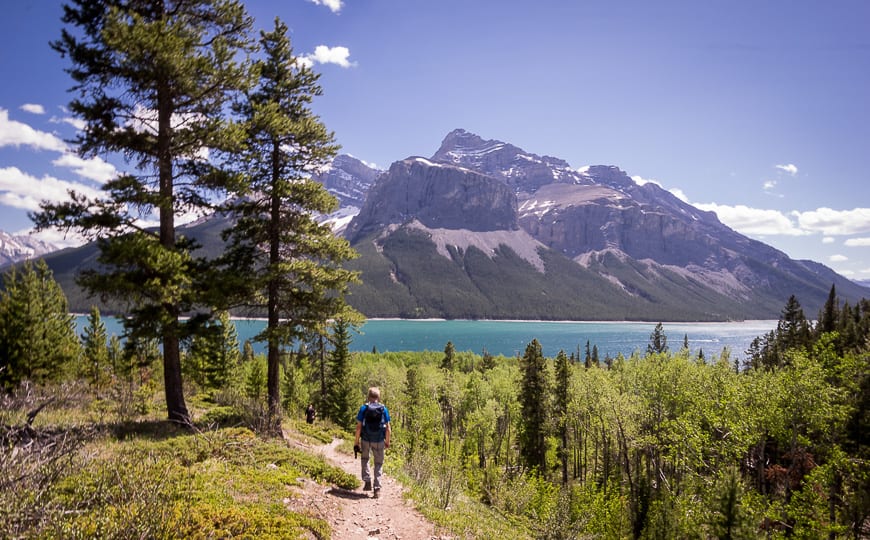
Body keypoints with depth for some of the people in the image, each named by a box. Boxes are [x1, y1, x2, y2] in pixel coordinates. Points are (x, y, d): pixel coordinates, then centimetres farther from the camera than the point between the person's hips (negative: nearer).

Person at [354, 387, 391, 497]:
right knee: (378, 464, 12)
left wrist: (356, 441, 1)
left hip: (366, 439, 0)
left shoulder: (364, 408, -6)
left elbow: (359, 426, -7)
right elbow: (388, 428, -2)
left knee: (365, 459, 24)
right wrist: (387, 442, 10)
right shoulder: (383, 409, -3)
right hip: (379, 441, 0)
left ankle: (367, 481, 13)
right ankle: (377, 488, 7)